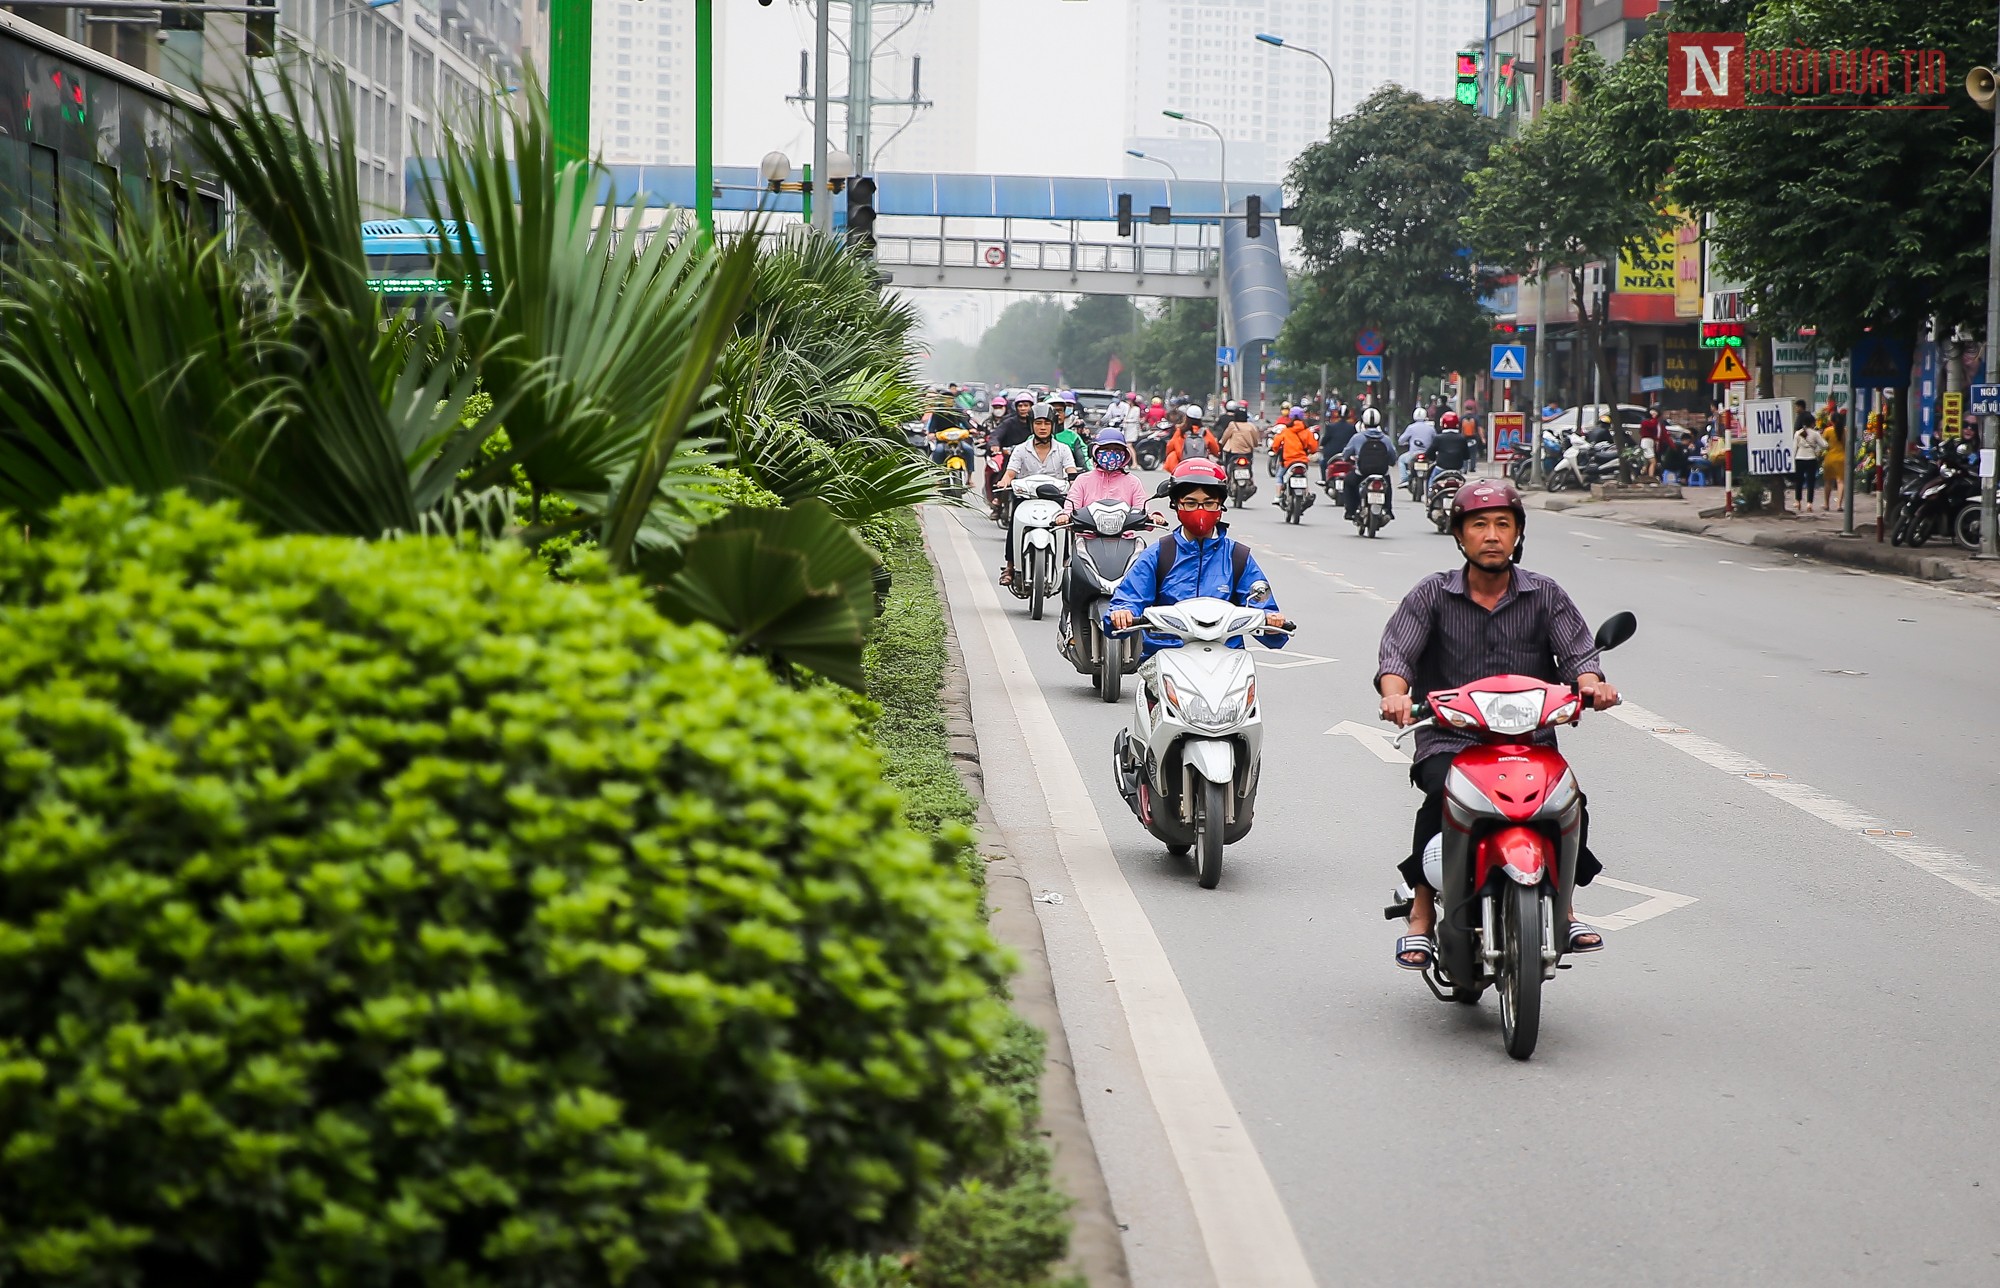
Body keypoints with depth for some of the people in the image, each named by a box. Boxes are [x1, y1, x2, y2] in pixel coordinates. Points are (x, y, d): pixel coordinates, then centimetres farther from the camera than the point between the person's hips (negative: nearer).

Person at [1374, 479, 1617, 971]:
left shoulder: (1545, 595, 10)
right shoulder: (1432, 595, 6)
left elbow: (1577, 649, 1)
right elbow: (1397, 650, -4)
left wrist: (1590, 684, -23)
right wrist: (1394, 693, -27)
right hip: (1449, 740, -1)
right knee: (1444, 796, -32)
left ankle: (1563, 904, -1)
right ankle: (1422, 915, -19)